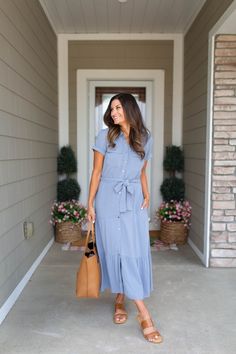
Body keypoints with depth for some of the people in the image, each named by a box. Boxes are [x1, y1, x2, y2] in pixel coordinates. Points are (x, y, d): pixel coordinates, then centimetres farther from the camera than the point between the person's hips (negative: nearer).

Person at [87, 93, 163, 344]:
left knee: (136, 252, 2)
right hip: (108, 200, -2)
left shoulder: (145, 139, 5)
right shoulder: (105, 136, -2)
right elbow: (96, 172, 0)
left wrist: (147, 196, 0)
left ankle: (120, 301, 26)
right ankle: (144, 315, 3)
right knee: (118, 251, -5)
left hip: (134, 201, 3)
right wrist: (90, 204, -2)